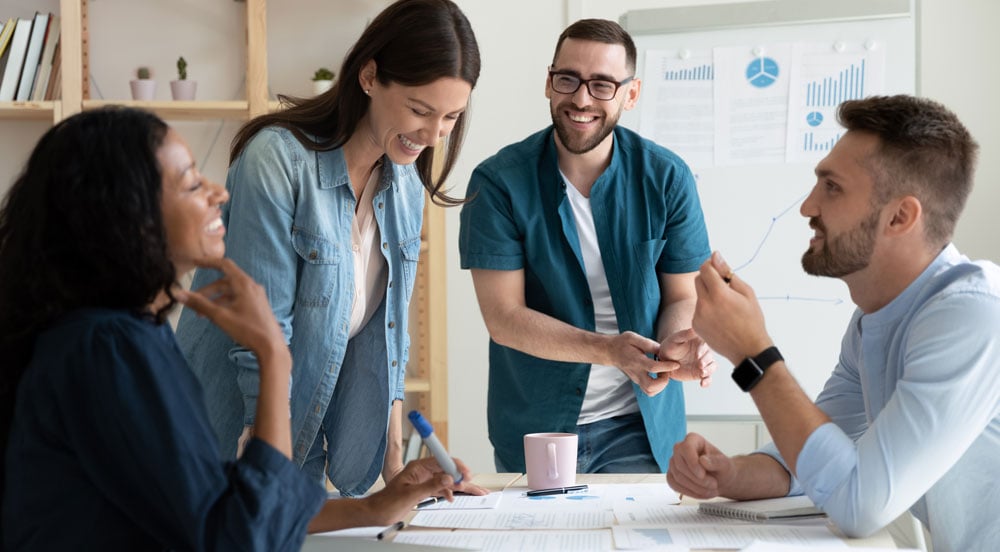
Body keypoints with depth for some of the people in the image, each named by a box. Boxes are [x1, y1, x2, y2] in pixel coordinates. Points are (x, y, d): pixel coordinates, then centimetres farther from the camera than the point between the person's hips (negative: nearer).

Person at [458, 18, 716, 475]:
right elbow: (503, 317, -14)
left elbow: (681, 296, 1)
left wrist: (677, 344, -24)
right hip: (533, 427, -1)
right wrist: (609, 349, -28)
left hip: (641, 425, 1)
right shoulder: (499, 182, -11)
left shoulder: (667, 179, -5)